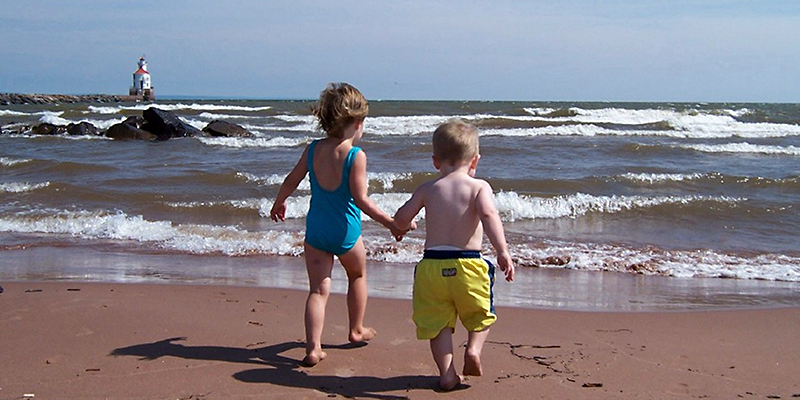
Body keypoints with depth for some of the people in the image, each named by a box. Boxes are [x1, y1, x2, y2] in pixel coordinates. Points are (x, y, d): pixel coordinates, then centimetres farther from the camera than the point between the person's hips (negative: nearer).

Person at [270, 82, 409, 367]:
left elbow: (291, 181, 8)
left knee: (318, 289, 3)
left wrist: (278, 204, 27)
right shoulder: (356, 156, -16)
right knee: (358, 274, 25)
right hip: (346, 231, -3)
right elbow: (361, 200, -19)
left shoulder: (313, 149, -2)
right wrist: (391, 223, -13)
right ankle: (357, 329, 39)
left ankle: (313, 347, -10)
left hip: (316, 229, 3)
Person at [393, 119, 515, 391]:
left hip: (432, 265, 1)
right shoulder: (479, 187, -1)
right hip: (467, 265, -1)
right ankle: (474, 347, -2)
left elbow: (401, 219, 5)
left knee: (438, 323, 10)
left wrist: (405, 225, 29)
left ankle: (447, 373, 6)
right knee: (481, 315, 21)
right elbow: (489, 214, -19)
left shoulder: (427, 189, 5)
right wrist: (503, 251, -23)